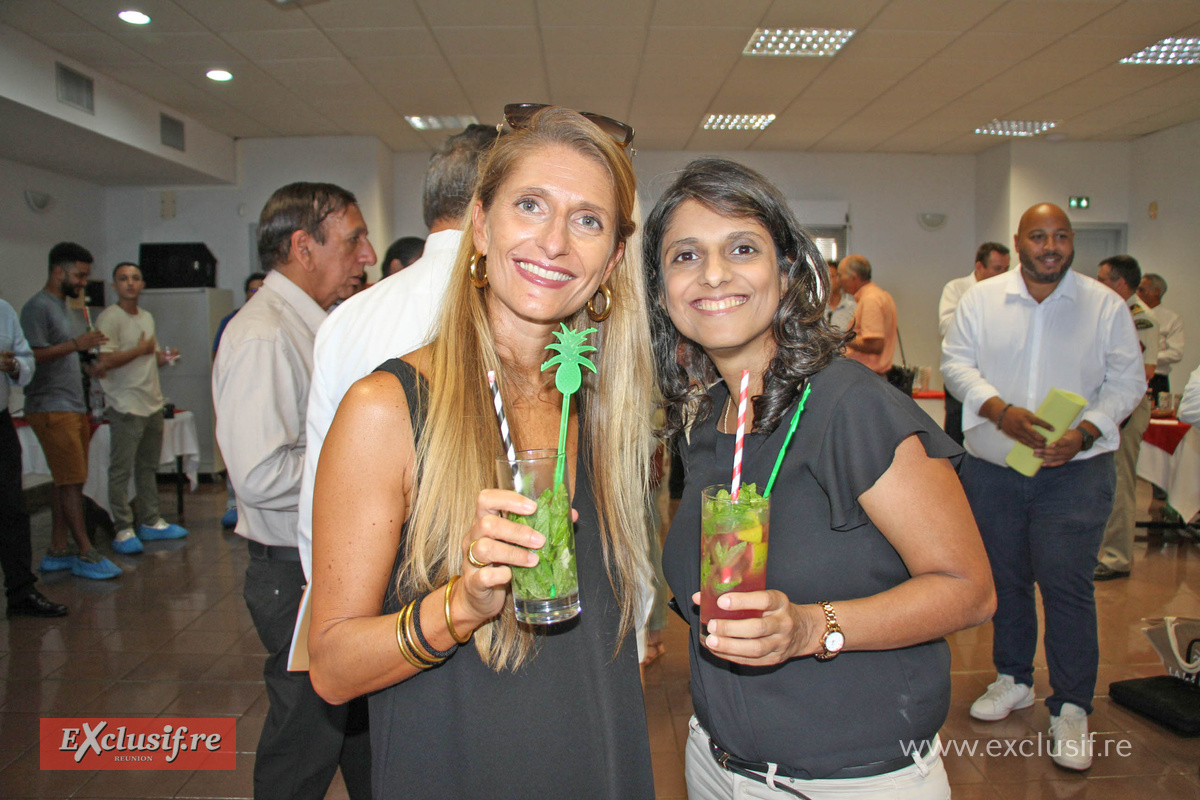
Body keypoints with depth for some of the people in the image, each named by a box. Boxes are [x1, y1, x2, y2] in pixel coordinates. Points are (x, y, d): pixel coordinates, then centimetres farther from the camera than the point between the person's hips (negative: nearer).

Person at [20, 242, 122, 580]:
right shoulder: (37, 307, -9)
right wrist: (76, 344, -23)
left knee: (68, 483, 9)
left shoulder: (64, 308, 21)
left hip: (75, 408, 9)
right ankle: (86, 554, -4)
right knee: (72, 482, -8)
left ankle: (57, 552, 15)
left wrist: (89, 364, 9)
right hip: (51, 409, -9)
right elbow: (32, 355, -20)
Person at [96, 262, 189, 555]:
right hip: (125, 405, -8)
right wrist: (141, 350, -10)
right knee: (121, 470, -4)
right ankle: (123, 530, 1)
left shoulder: (147, 317, 18)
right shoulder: (109, 318, -8)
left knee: (148, 466, 12)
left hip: (152, 403, 8)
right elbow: (105, 361, -19)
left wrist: (162, 357, 6)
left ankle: (150, 522, 20)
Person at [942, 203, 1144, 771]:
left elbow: (1127, 382, 3)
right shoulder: (981, 300, 5)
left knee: (1067, 584, -5)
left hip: (1076, 471, -2)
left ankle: (1071, 709, 10)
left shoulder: (1106, 306, 3)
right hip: (992, 468, 2)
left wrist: (1083, 433, -13)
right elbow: (956, 363, -1)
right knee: (1004, 577, 12)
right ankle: (1013, 679, 31)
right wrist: (1001, 411, -17)